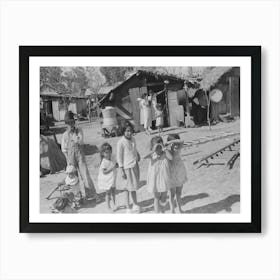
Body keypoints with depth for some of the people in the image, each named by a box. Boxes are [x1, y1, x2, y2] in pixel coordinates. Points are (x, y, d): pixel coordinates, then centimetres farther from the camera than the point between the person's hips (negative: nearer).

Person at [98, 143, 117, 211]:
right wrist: (111, 168, -30)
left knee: (113, 191, 18)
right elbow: (104, 172, -24)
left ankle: (114, 204, 35)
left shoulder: (111, 160, 1)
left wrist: (116, 165, -4)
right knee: (108, 193, 5)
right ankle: (108, 206, 20)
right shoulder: (104, 162, -22)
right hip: (106, 180, -7)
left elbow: (114, 165, 17)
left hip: (112, 179, 7)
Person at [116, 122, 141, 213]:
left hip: (135, 166, 6)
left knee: (134, 187, 19)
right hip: (127, 167, -6)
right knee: (128, 189, 3)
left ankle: (135, 205, 34)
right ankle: (128, 208, 16)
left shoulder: (133, 139, 3)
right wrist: (122, 171, -14)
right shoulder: (121, 142, -16)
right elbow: (119, 157, -13)